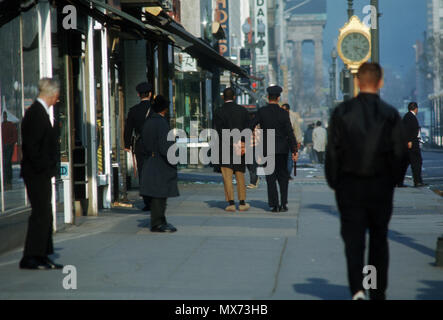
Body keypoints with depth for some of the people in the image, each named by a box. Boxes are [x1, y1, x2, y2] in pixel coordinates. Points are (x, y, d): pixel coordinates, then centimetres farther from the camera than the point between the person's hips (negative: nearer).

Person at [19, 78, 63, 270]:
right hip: (37, 174, -10)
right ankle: (30, 258, -4)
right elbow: (31, 146, -21)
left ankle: (42, 256, 18)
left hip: (42, 174, 10)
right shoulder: (36, 114, -15)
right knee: (40, 214, -8)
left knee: (45, 215, 12)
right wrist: (41, 169, -17)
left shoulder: (40, 112, 16)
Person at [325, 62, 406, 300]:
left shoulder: (341, 112, -3)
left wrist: (334, 183, 5)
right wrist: (392, 181, 8)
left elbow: (332, 151, -4)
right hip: (380, 186, 1)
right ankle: (378, 293, 20)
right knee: (379, 240, 14)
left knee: (353, 239, 1)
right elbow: (399, 153, -4)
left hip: (349, 185, -1)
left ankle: (357, 289, -18)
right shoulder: (390, 114, -3)